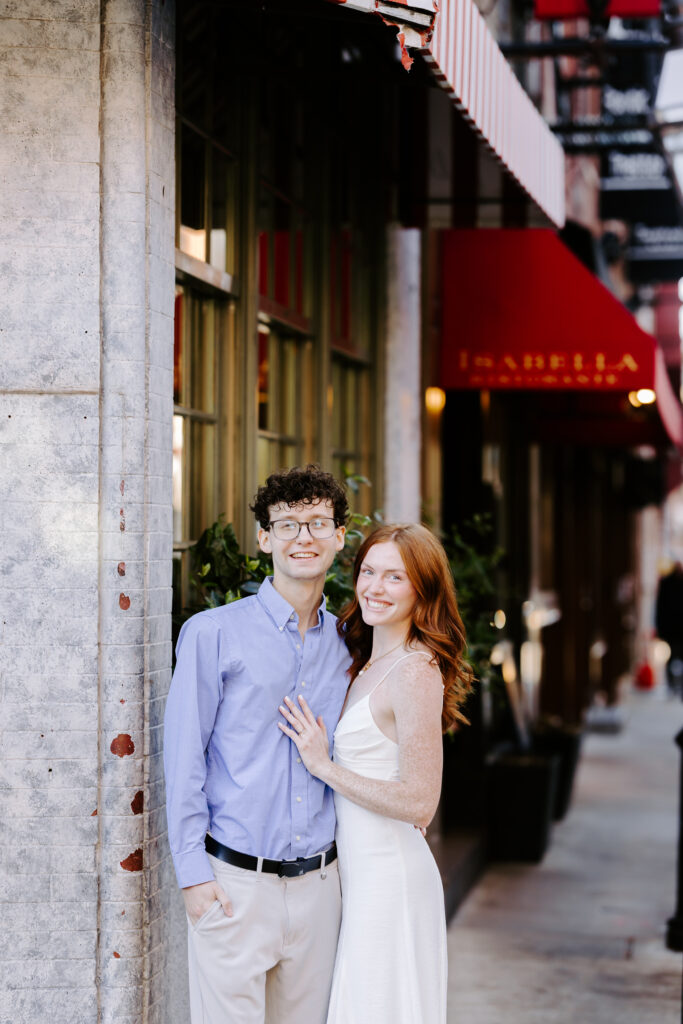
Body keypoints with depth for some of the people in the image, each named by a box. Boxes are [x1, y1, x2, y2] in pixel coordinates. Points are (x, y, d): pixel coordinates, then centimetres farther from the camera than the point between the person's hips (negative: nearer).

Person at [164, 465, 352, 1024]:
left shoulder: (346, 644, 10)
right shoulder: (214, 633, -4)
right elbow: (184, 759, -4)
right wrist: (193, 872, -8)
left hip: (318, 884, 4)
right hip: (234, 884, -4)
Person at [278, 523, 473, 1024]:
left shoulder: (415, 671, -16)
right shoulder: (368, 664, 12)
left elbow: (419, 802, -20)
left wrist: (323, 766, -16)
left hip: (390, 879, -9)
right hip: (362, 874, 9)